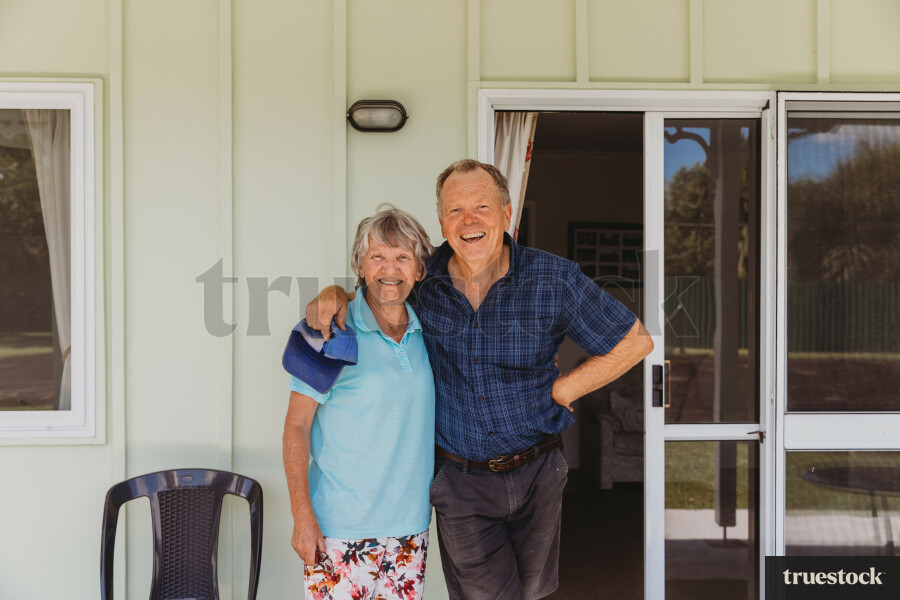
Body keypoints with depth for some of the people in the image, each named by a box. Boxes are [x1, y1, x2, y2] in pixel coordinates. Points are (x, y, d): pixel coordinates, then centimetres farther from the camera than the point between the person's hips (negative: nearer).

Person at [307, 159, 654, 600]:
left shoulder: (554, 280, -12)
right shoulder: (421, 281, -8)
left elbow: (635, 341, -4)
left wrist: (560, 390, -7)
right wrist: (334, 295, -11)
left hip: (536, 475, 1)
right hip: (461, 481, 0)